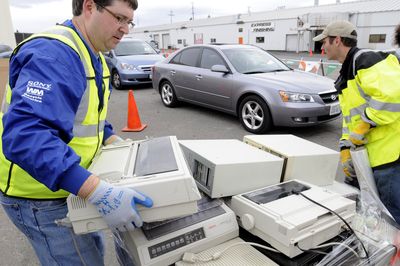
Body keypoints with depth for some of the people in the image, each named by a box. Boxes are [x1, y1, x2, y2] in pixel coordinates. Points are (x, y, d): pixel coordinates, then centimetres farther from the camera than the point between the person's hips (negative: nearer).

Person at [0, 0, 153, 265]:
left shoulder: (93, 57, 7)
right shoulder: (53, 53, -26)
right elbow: (26, 135, -38)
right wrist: (100, 192, -44)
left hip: (68, 187, 9)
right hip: (42, 196, -9)